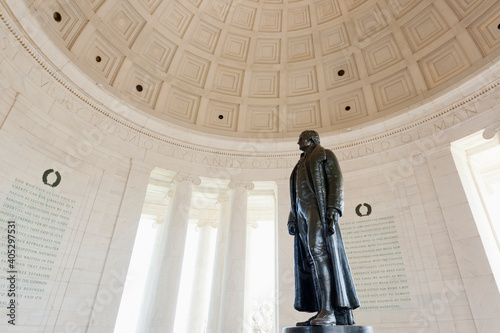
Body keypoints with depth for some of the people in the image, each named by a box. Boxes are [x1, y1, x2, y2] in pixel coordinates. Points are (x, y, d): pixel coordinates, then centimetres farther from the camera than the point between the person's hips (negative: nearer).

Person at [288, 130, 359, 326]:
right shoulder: (301, 165, 31)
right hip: (303, 213, 8)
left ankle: (330, 309, -25)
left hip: (319, 207, -8)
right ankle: (324, 312, -6)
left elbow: (336, 180, -4)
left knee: (319, 250, -24)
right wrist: (292, 220, 14)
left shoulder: (325, 154, 9)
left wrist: (333, 210, -19)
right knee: (310, 259, -4)